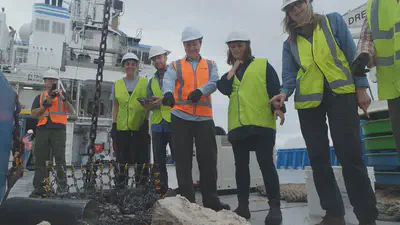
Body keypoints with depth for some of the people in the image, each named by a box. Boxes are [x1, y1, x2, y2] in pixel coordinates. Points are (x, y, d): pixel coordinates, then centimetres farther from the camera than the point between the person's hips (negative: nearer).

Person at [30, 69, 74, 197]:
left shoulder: (62, 94, 14)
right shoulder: (40, 97, 19)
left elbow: (71, 111, 2)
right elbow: (34, 114, 8)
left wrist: (63, 99, -12)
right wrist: (45, 105, -6)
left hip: (59, 130, -3)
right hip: (42, 130, 3)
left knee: (60, 159, -7)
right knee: (40, 159, 3)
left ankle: (63, 186, -5)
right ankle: (39, 188, 9)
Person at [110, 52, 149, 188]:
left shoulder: (144, 82, 5)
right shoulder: (117, 84, 11)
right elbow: (115, 106, 12)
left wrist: (146, 122, -4)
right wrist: (114, 124, 6)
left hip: (140, 126, -2)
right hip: (122, 127, 2)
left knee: (141, 157, 3)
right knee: (123, 158, 9)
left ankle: (141, 184, 15)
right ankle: (121, 184, 22)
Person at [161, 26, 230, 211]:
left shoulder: (210, 65, 16)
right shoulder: (175, 65, 11)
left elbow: (213, 83, -4)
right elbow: (168, 81, -10)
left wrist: (200, 91, -26)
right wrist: (168, 94, -34)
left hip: (205, 118, 1)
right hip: (180, 117, 0)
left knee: (208, 160, 3)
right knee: (183, 161, 2)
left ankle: (211, 200, 15)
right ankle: (187, 200, 13)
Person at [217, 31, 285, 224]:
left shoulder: (263, 65, 9)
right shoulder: (229, 73, 20)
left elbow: (275, 88, 0)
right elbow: (223, 89, 0)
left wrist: (277, 107, -15)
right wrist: (234, 69, 3)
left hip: (261, 123, -4)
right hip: (237, 125, 5)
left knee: (266, 163, -7)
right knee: (241, 165, 7)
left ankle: (275, 207, 1)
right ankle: (243, 206, 16)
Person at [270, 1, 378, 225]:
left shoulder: (334, 21, 7)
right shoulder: (289, 43, 12)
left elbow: (352, 54, 3)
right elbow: (289, 75, 3)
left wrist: (361, 87, -4)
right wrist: (284, 93, -18)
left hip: (340, 94, -3)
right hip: (308, 101, 3)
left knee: (350, 155, -10)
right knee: (318, 159, 4)